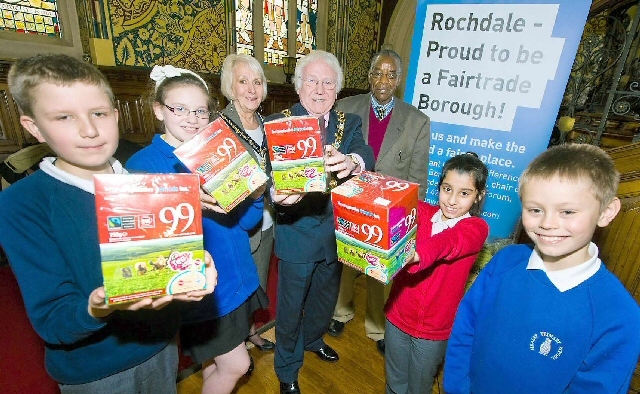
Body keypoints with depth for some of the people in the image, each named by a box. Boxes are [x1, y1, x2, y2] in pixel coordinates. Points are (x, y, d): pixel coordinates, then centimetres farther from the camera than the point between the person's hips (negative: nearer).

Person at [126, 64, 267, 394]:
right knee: (236, 365, 4)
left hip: (237, 278, 5)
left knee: (215, 362, 22)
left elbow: (244, 223, 1)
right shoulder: (142, 165, -12)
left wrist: (255, 197, -19)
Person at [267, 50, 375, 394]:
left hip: (335, 232, 4)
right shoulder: (277, 123, -8)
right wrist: (278, 193, -43)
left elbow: (366, 155, -19)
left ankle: (313, 339, 58)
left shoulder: (349, 124, 0)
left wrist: (351, 162, -43)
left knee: (325, 296, 26)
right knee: (290, 305, 15)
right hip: (296, 232, -3)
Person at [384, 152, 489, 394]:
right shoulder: (422, 212, -4)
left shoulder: (476, 228, -13)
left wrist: (413, 254, -55)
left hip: (435, 328, -2)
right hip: (398, 317, 2)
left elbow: (448, 242, -34)